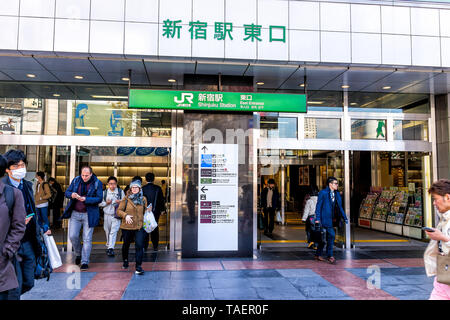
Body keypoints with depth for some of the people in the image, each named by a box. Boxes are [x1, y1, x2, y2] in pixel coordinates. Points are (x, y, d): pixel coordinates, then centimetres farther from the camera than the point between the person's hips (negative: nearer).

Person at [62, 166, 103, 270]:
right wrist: (71, 195, -16)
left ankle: (85, 262, 10)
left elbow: (99, 198, -11)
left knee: (87, 239, 0)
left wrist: (85, 199, -23)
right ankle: (78, 254, 30)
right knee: (73, 236, 2)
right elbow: (67, 192, 7)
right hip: (75, 213, 3)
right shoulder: (76, 180, 4)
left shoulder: (97, 183, -6)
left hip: (89, 214, -3)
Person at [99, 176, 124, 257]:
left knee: (113, 232, -11)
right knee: (107, 231, 14)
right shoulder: (104, 192, 4)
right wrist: (106, 203, -11)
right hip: (107, 215, 2)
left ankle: (111, 248, -12)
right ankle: (108, 246, 34)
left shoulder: (121, 192, 1)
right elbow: (100, 203, 8)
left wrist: (120, 202, -16)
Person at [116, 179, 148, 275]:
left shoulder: (143, 199, 6)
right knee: (126, 245, 18)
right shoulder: (126, 199, -2)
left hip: (139, 227, 0)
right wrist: (125, 215, -17)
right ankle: (125, 261, 44)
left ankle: (138, 267, -5)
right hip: (127, 226, 0)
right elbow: (119, 210, -2)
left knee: (139, 246, -13)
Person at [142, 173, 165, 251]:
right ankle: (155, 247, 12)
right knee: (155, 229, 10)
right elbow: (161, 200, 1)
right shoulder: (158, 188, -5)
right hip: (155, 211, 1)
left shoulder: (142, 189, -7)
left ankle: (145, 247, 9)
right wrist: (162, 209, 13)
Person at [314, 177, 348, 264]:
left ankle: (318, 255, 24)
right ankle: (330, 256, -1)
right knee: (332, 235, -13)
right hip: (324, 218, -7)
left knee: (325, 237, 12)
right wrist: (317, 218, -16)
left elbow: (339, 207, 16)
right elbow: (318, 206, -10)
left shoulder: (336, 194, 11)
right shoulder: (323, 193, -9)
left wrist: (344, 218, 11)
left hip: (330, 218, 7)